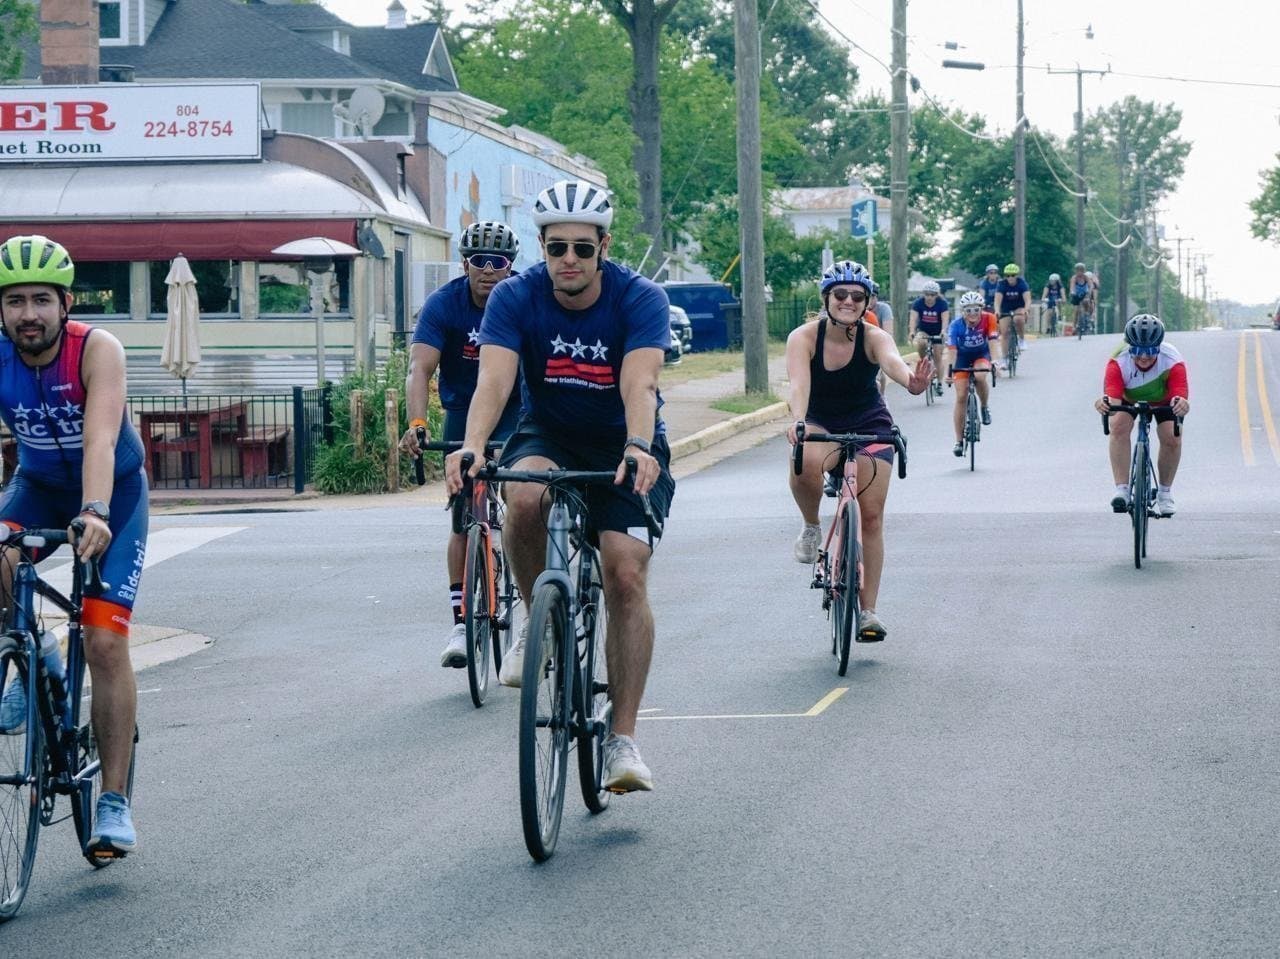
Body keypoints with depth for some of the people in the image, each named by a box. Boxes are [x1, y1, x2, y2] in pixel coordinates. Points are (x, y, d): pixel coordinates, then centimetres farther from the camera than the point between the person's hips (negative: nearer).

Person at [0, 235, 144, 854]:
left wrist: (95, 514, -57)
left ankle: (114, 802, -5)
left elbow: (101, 438, -41)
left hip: (113, 493, -3)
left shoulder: (97, 351, -27)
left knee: (106, 642, -12)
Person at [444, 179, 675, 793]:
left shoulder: (641, 300, -19)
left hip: (625, 448, -1)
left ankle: (623, 739, -12)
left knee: (626, 575, -18)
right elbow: (494, 379, -29)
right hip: (547, 435, 1)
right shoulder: (516, 298, -15)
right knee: (525, 498, -35)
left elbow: (639, 384, -34)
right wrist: (471, 448, -48)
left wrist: (639, 448, -54)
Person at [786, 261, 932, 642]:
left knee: (872, 515, -5)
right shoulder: (804, 337, -22)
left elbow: (892, 361, -44)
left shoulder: (874, 338, -22)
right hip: (819, 424, -1)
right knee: (806, 462, -36)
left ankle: (867, 610, 5)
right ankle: (811, 527, -6)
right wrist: (797, 421, -58)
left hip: (869, 426, 1)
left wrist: (911, 381, -68)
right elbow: (799, 383, -37)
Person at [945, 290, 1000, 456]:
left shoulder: (988, 319, -26)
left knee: (980, 376, -34)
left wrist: (994, 362, -47)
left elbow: (992, 341, -32)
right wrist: (949, 369, -47)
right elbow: (952, 349, -34)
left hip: (981, 354, 0)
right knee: (961, 397, -6)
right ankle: (959, 441, 2)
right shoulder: (956, 325, -27)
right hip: (962, 357, 0)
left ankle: (984, 407, -5)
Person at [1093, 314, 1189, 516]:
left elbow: (1180, 392, -47)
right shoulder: (1118, 362, -37)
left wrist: (1181, 403, -71)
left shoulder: (1172, 361, -37)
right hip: (1128, 399, 0)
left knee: (1172, 437, -19)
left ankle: (1165, 492, 4)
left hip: (1163, 399, 0)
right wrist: (1107, 403, -72)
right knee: (1119, 427, -27)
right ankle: (1122, 490, -24)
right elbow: (1113, 394, -48)